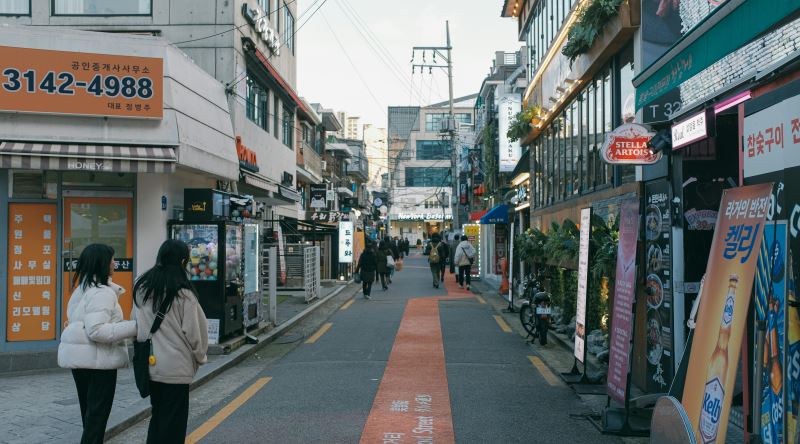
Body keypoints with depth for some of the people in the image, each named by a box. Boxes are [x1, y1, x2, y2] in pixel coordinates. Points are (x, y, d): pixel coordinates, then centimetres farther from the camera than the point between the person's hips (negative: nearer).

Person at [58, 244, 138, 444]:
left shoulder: (83, 289, 13)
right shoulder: (102, 292, -18)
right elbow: (97, 330, -27)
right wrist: (134, 327, -28)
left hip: (81, 357, 9)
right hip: (97, 359, -9)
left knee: (89, 412, 18)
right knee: (98, 414, -1)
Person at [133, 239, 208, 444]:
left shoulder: (141, 287, 4)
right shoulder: (182, 292, -15)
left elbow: (135, 322, 7)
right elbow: (193, 331, -11)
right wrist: (200, 356, 5)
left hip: (149, 364, 6)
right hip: (176, 367, -6)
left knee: (157, 416, 20)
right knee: (173, 421, 5)